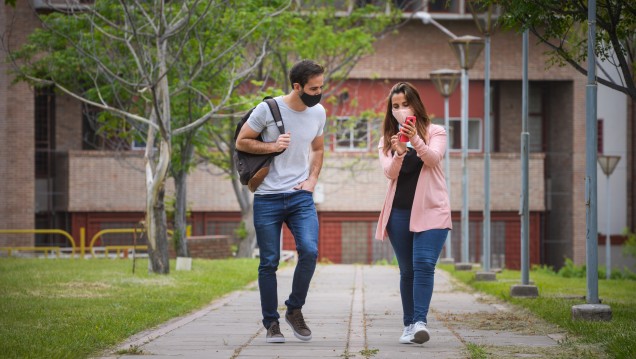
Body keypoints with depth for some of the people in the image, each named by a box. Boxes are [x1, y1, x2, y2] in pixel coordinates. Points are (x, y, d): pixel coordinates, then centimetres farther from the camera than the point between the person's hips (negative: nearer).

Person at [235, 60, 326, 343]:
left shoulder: (318, 113, 5)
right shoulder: (267, 110, -9)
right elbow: (241, 142, 0)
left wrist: (312, 179, 7)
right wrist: (272, 146, -14)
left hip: (300, 196, 3)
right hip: (268, 199, -3)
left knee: (310, 250, -17)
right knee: (269, 262, 1)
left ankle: (295, 310, 3)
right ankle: (271, 324, 12)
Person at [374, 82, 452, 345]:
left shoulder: (435, 132, 4)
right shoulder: (387, 140, 11)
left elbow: (434, 158, -16)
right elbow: (389, 172, -5)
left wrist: (416, 140, -34)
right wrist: (399, 153, -26)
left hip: (430, 209, -3)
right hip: (399, 212, 3)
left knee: (424, 264, -18)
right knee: (407, 271, 5)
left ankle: (420, 321, -26)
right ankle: (409, 325, 11)